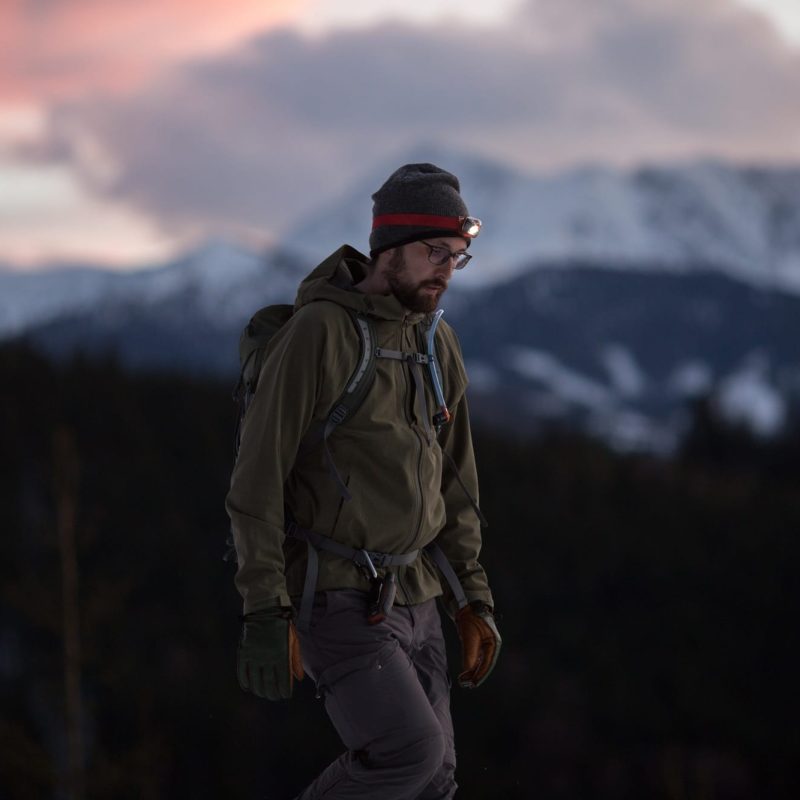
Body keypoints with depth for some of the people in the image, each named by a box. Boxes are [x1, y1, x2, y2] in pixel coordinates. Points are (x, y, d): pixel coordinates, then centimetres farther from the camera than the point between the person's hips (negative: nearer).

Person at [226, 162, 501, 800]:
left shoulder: (438, 347, 9)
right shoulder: (315, 333, -16)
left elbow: (453, 486, 16)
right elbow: (258, 479, -17)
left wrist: (474, 602, 10)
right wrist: (264, 615, -21)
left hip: (410, 599, 8)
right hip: (332, 598, -8)